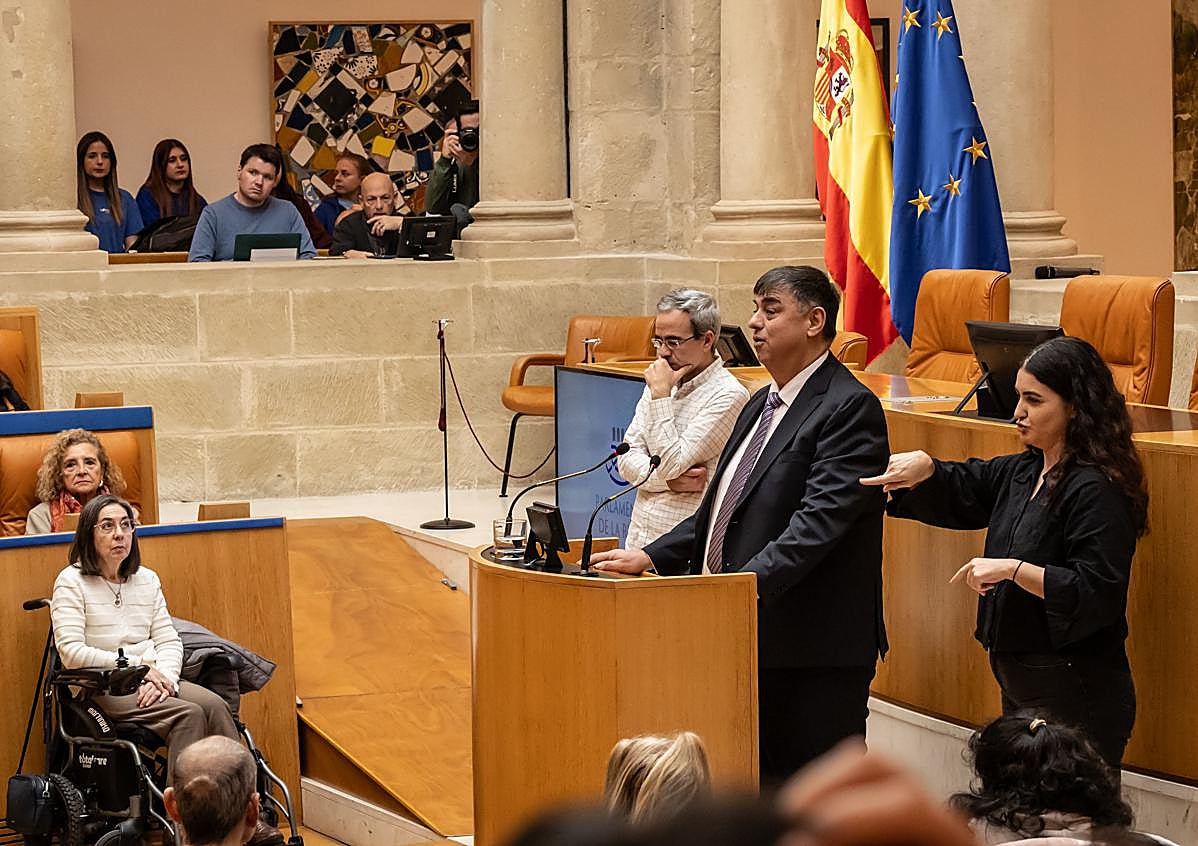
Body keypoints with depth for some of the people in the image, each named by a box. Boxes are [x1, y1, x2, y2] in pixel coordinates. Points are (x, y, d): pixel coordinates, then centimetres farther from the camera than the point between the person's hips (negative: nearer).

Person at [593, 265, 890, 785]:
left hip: (813, 652, -9)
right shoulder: (763, 404, 19)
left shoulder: (850, 408, -11)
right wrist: (651, 558, 11)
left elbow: (818, 522, -22)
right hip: (755, 644, 9)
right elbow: (720, 509, 23)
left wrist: (748, 581, -32)